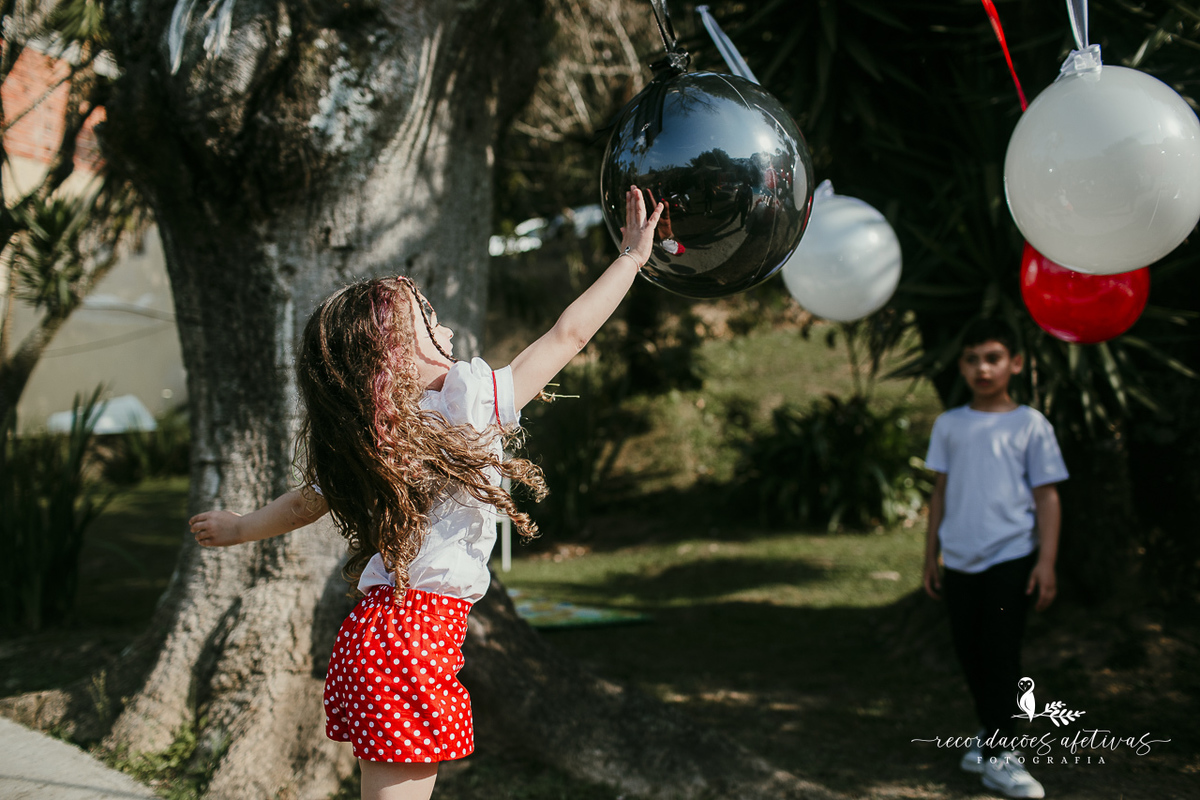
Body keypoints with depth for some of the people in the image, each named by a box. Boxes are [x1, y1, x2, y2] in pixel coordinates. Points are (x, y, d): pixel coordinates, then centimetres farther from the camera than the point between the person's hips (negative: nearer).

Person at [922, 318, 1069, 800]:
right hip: (959, 561, 4)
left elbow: (1046, 496, -1)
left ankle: (996, 754, 3)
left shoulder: (1030, 425, -1)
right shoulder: (949, 425, 7)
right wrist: (930, 556, 13)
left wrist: (1047, 562, -7)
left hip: (1010, 558, -4)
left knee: (1000, 654, -4)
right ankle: (990, 733, 27)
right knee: (969, 653, 9)